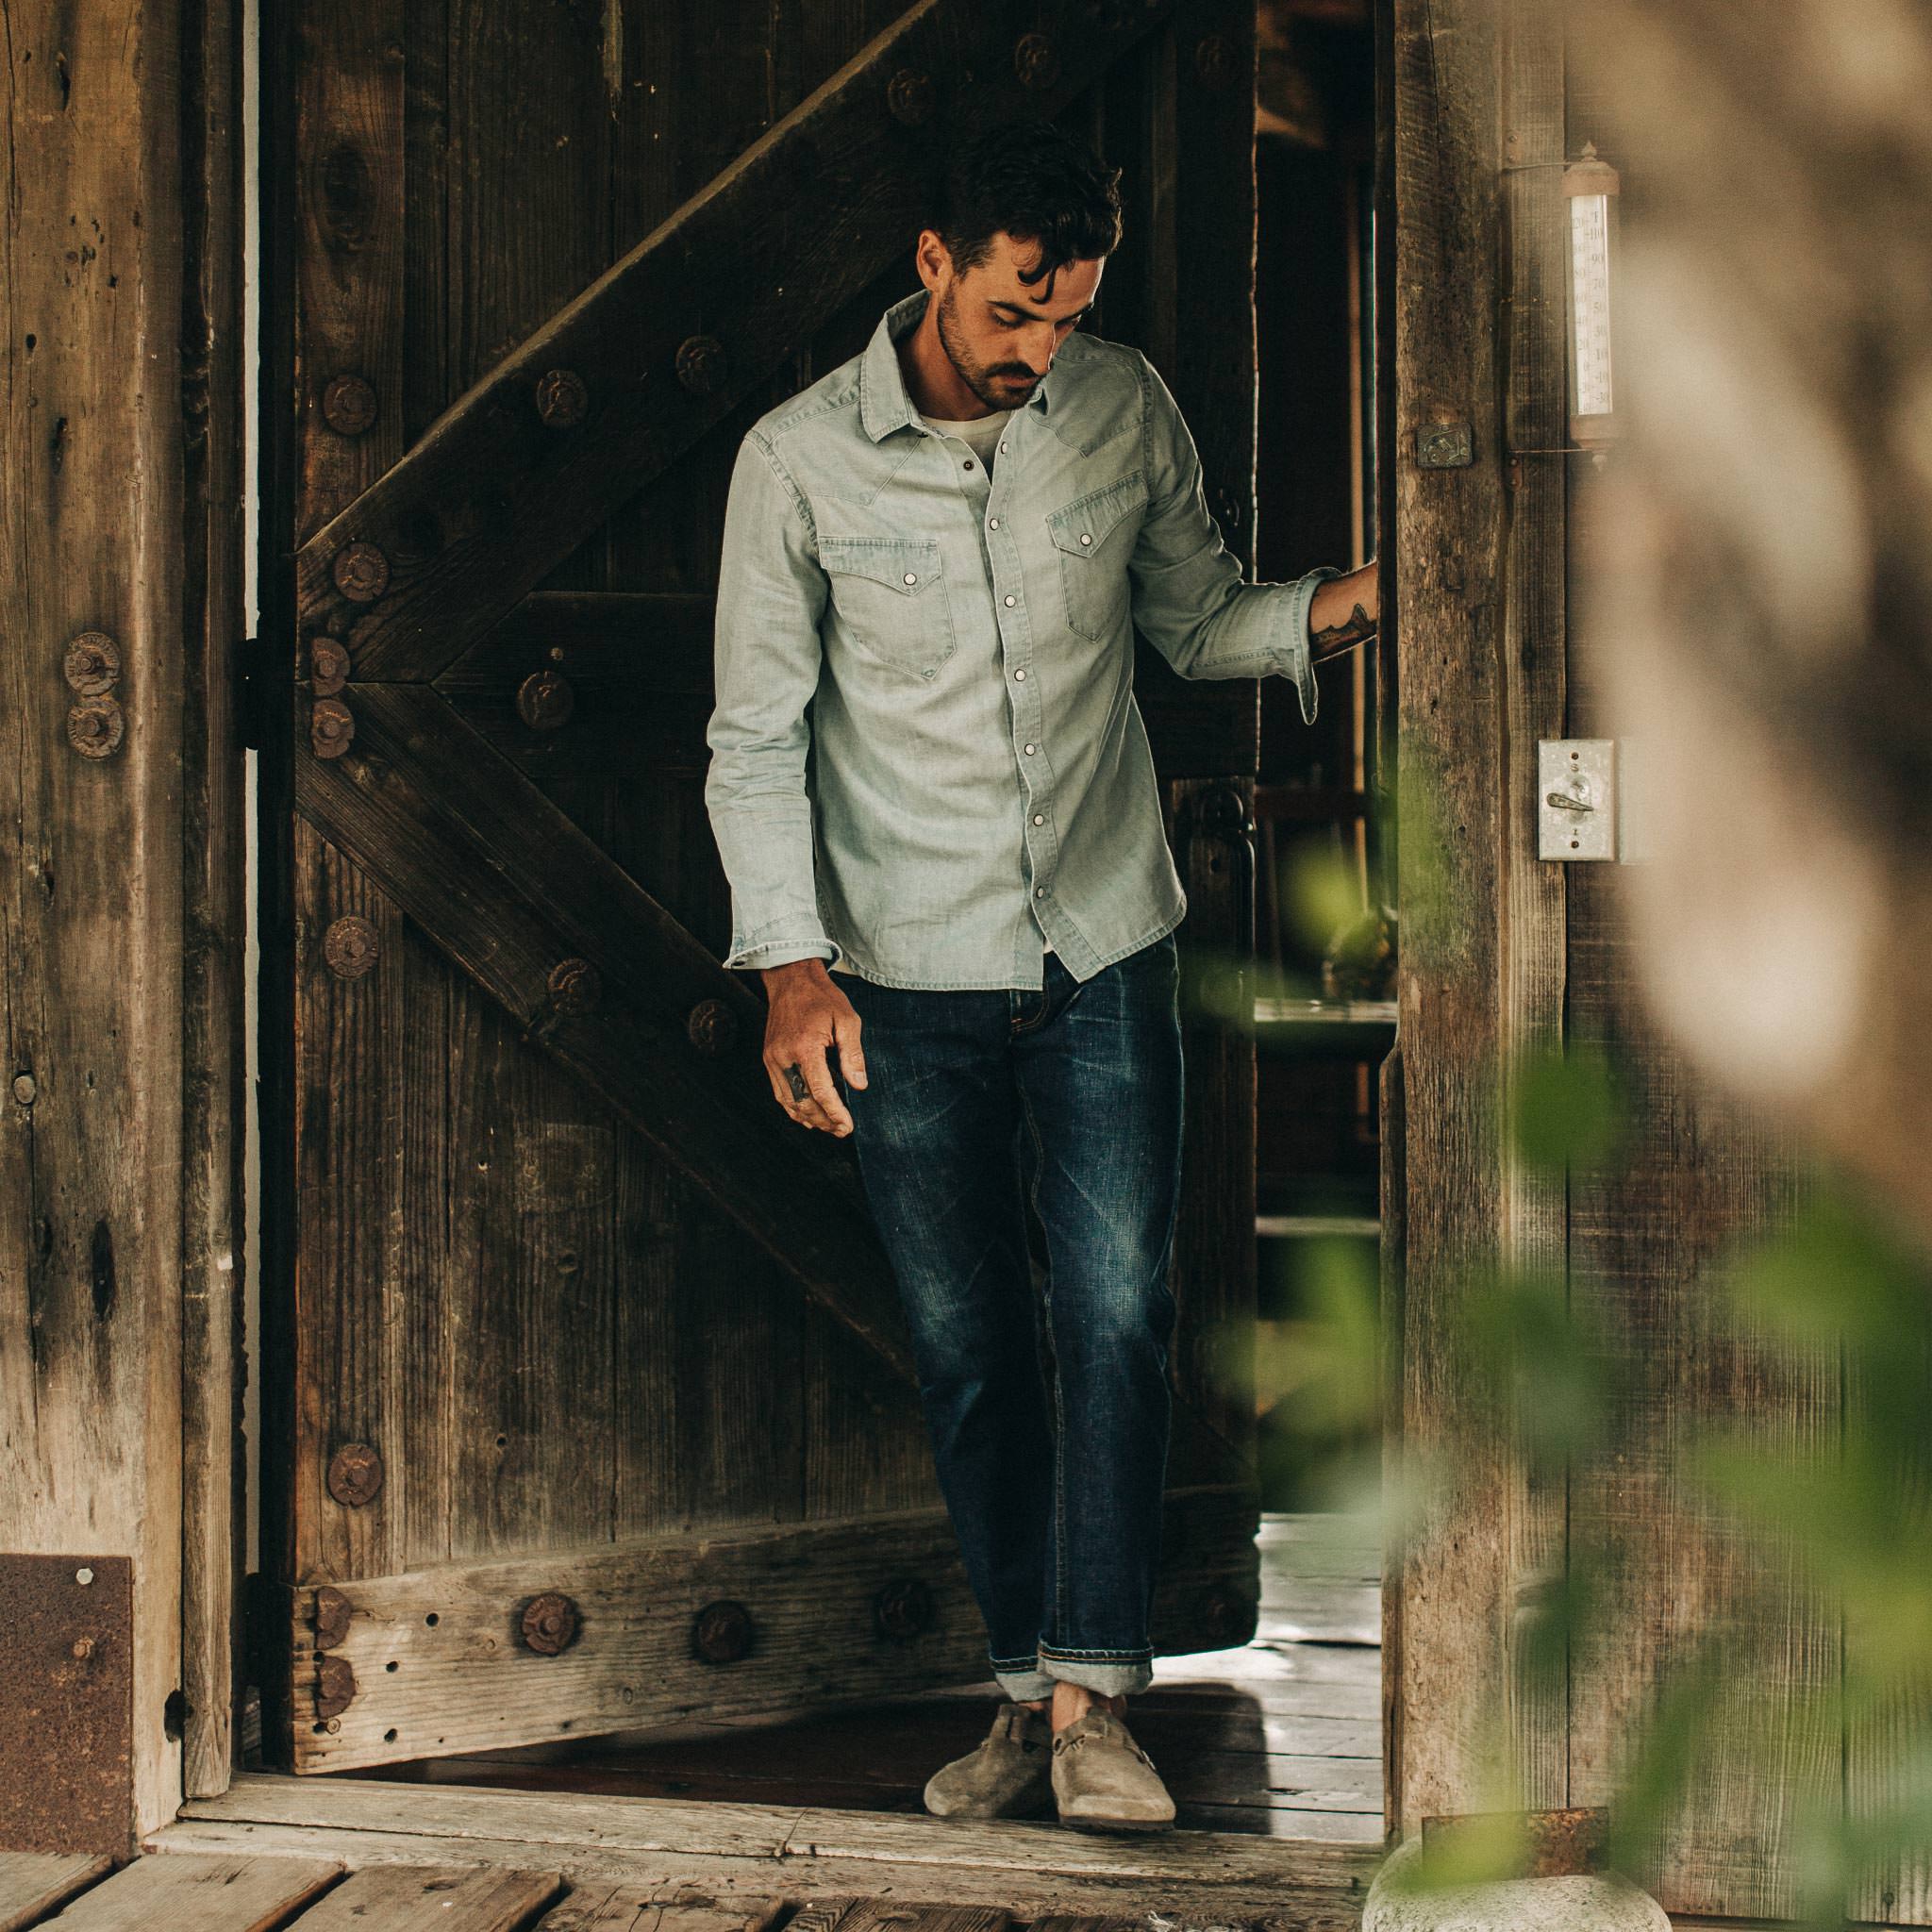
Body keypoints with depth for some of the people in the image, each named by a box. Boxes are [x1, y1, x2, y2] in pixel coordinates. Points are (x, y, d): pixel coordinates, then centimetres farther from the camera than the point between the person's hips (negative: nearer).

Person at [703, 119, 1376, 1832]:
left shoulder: (1125, 408, 0)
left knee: (1118, 1315, -8)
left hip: (1107, 951, 1)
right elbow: (756, 739, -3)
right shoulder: (800, 460, -7)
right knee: (968, 1351, 6)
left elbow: (1197, 619, 11)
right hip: (908, 981, -1)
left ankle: (1094, 1699, -2)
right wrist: (792, 967, -11)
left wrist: (1323, 611, -11)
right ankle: (1028, 1690, 19)